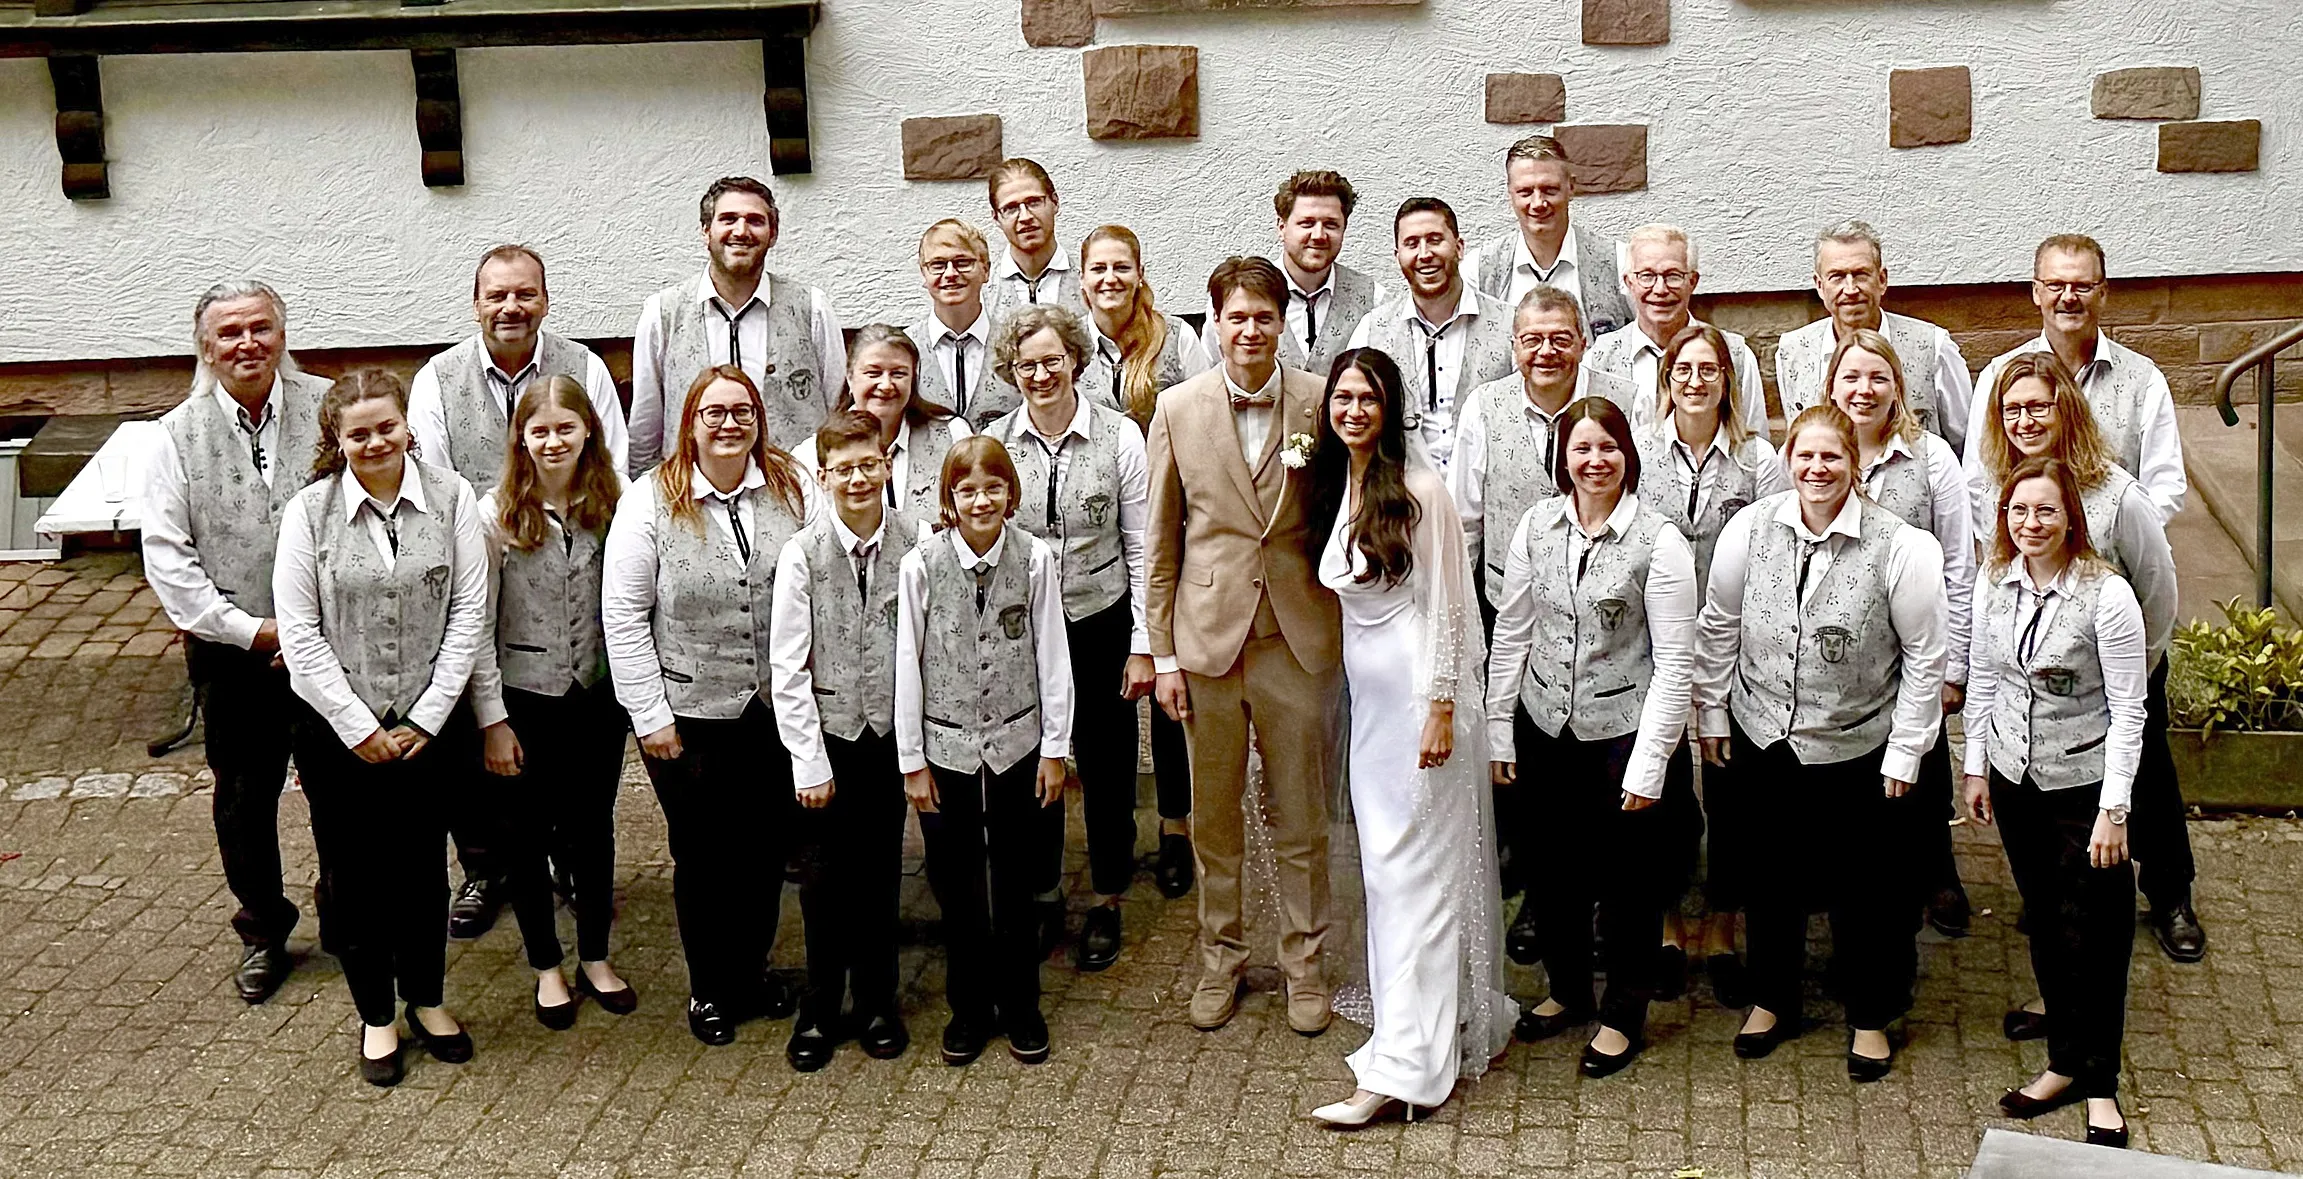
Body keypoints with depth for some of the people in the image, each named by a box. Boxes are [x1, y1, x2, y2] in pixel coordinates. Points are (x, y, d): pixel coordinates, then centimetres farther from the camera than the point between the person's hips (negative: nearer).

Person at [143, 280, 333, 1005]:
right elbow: (167, 557, -4)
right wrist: (251, 630, -11)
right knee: (244, 796, 14)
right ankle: (263, 931, 32)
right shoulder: (180, 436, -3)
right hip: (233, 651, 1)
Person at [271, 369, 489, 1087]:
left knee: (422, 864, 13)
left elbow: (469, 612, -5)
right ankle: (376, 1017, 27)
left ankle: (426, 1001, 33)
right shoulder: (309, 512, -7)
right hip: (337, 726, 0)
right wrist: (358, 728, -10)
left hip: (429, 724, 1)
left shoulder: (450, 498, -5)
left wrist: (427, 718, -8)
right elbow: (300, 633, -8)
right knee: (353, 871, 10)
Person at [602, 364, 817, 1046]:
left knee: (768, 847, 14)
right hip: (690, 715, -2)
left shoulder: (792, 490, -1)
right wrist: (651, 714, -8)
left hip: (778, 709, 2)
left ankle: (753, 970, 35)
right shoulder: (651, 501, -7)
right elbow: (623, 616, -6)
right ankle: (709, 989, 29)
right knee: (703, 854, 11)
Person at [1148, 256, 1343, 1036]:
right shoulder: (1178, 409, 0)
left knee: (1300, 818, 9)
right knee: (1214, 818, 12)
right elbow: (1161, 541, 3)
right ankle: (1221, 959, 28)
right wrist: (1163, 654, 2)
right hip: (1209, 637, 1)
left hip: (1298, 638, -1)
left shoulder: (1322, 403, -1)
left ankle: (1305, 962, 24)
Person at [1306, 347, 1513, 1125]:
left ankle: (1402, 1067, -6)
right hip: (1368, 696, 8)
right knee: (1386, 866, 11)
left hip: (1422, 693, -8)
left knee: (1415, 870, -7)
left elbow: (1443, 606, -12)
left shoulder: (1418, 492, -12)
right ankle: (1471, 1023, 24)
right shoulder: (1334, 489, 11)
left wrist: (1442, 708, -15)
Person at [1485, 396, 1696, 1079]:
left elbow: (1674, 663, -11)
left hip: (1625, 733, -4)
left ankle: (1624, 1015, 28)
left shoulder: (1659, 543, -12)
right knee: (1550, 870, 16)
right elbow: (1512, 633, 8)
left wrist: (1648, 765, -13)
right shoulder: (1536, 527, 1)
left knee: (1628, 881, 9)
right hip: (1546, 729, 4)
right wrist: (1498, 730, 7)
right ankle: (1567, 990, 39)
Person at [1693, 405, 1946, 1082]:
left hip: (1859, 748, -2)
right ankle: (1772, 999, 38)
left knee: (1863, 887, 10)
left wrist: (1905, 752, -7)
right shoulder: (1749, 529, -7)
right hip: (1761, 740, 3)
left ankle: (1871, 1017, 32)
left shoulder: (1898, 546, -14)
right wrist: (1713, 715, 6)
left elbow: (1925, 654, -7)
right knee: (1767, 875, 17)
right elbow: (1718, 628, 5)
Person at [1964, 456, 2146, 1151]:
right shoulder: (1994, 589, -1)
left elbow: (2127, 712, -15)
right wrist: (1977, 767, 11)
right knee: (2045, 923, 15)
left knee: (2093, 936, 3)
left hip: (2084, 783, -5)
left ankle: (2098, 1083, 17)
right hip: (2015, 780, 5)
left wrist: (2113, 810, -17)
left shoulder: (2106, 596, -17)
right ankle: (2067, 1063, 28)